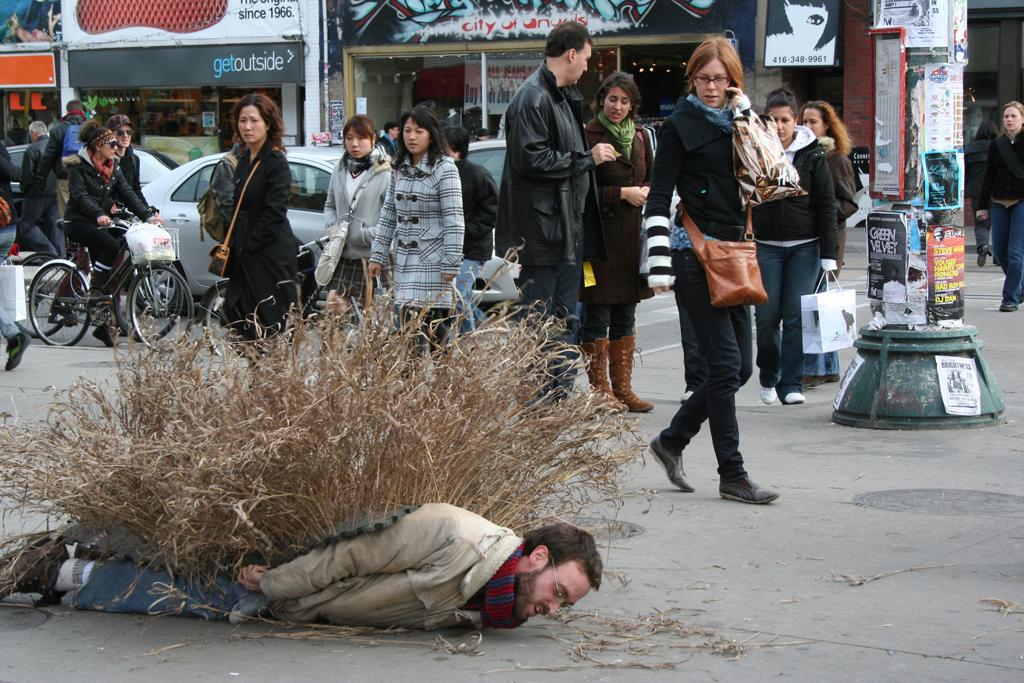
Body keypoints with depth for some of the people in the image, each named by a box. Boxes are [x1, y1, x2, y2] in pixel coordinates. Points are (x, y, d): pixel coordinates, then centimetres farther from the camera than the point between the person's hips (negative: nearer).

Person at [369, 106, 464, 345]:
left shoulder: (444, 169, -9)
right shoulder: (401, 168, 11)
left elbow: (454, 220, -12)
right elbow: (388, 213, 16)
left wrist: (451, 264, -16)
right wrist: (378, 255, 12)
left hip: (432, 261, -7)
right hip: (405, 260, 7)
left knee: (427, 320, -14)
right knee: (407, 319, 3)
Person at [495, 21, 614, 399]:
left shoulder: (567, 95, 18)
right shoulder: (532, 97, -14)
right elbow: (531, 159, -22)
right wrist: (587, 158, -15)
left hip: (570, 224, 10)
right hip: (542, 228, -10)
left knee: (566, 320, 13)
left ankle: (562, 394, 19)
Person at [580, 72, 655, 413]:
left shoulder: (639, 137, 13)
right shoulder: (590, 136, -8)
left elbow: (653, 181, 21)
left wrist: (645, 194, -1)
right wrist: (623, 194, -14)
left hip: (632, 236, 7)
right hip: (601, 234, -6)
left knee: (625, 317, 11)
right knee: (597, 317, -2)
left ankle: (622, 388, 17)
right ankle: (600, 391, 5)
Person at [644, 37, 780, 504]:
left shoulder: (737, 123, 15)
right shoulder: (680, 127, -3)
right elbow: (658, 199, -7)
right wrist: (660, 265, -13)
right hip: (695, 253, -7)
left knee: (740, 368, 8)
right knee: (726, 364, -8)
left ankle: (672, 440, 24)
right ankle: (732, 475, -2)